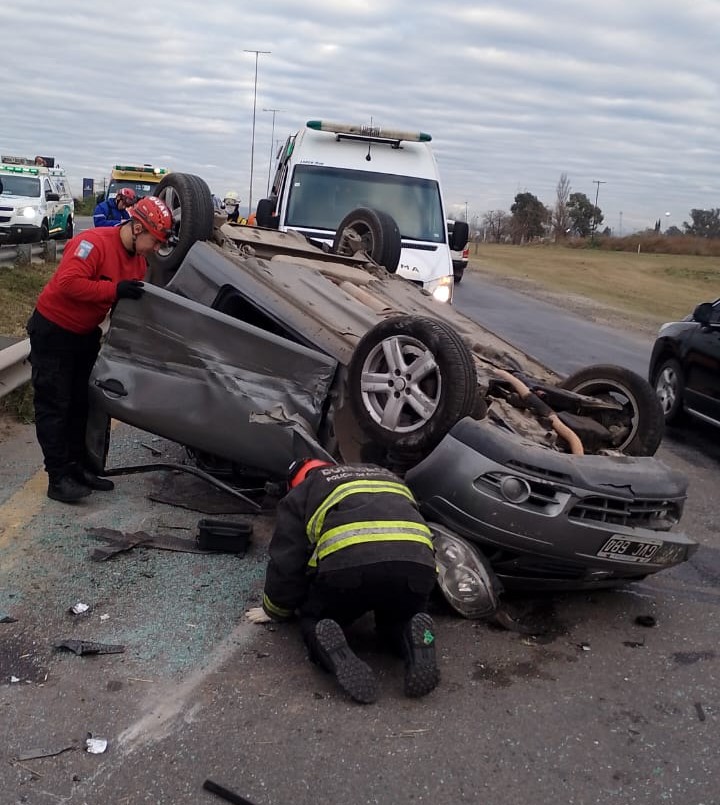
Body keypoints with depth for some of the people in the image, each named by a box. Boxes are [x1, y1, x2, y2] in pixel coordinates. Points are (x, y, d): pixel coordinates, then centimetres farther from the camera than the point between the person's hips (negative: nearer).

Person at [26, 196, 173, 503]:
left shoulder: (138, 261, 1)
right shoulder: (94, 243, -27)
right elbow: (67, 283, -37)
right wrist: (115, 289, -38)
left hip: (85, 334, 9)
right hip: (52, 330, -9)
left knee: (83, 402, 12)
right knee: (54, 405, -4)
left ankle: (78, 467, 21)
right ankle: (58, 478, -2)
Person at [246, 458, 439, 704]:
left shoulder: (300, 495, 27)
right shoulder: (387, 476, 40)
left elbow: (286, 559, 23)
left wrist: (275, 610, 39)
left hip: (346, 563, -3)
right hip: (417, 563, 3)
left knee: (316, 618, 24)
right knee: (397, 623, 31)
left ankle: (334, 654, -9)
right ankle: (415, 641, -4)